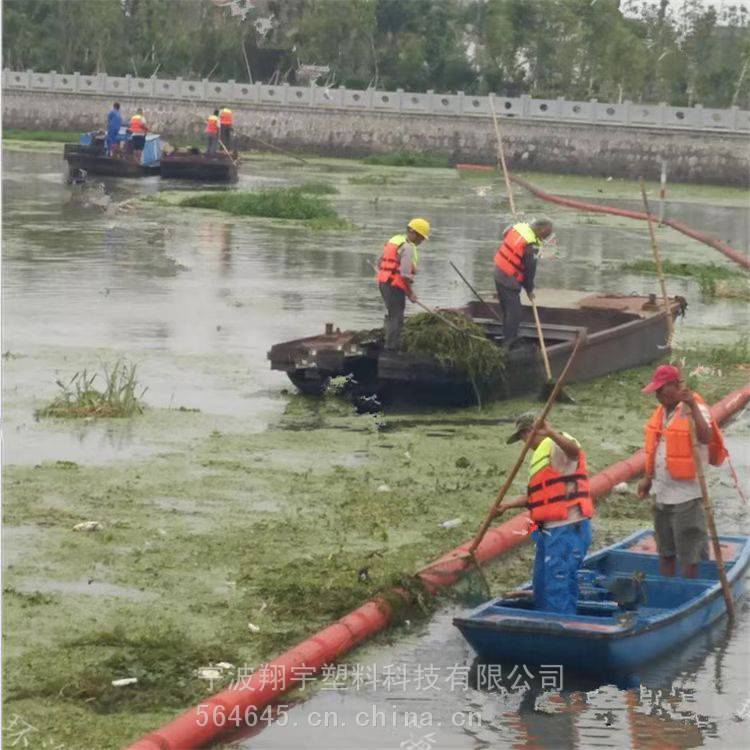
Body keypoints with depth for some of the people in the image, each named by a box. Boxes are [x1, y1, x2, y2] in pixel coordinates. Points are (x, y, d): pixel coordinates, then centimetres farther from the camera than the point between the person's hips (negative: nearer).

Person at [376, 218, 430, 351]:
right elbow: (405, 274, -19)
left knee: (391, 315, 18)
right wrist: (410, 293, -10)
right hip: (396, 285, -9)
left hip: (383, 281, 9)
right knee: (396, 319, -3)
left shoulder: (395, 240, 15)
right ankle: (392, 348, -2)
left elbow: (380, 263, 19)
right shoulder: (408, 248, -14)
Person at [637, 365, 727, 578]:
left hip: (687, 494, -8)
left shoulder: (695, 409, -14)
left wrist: (693, 406, -38)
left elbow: (706, 438, -33)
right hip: (662, 493, 8)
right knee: (665, 552, 18)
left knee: (689, 553, -2)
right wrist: (648, 478, 15)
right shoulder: (662, 411, 10)